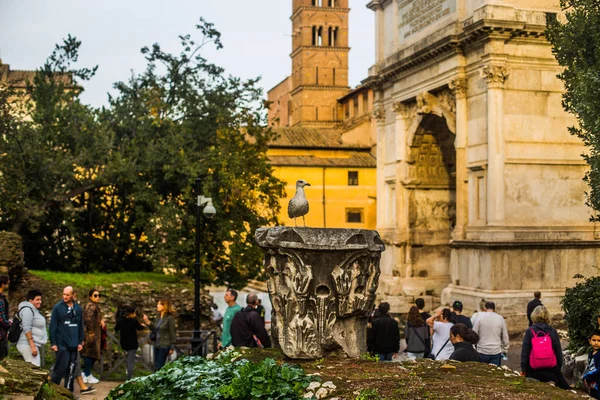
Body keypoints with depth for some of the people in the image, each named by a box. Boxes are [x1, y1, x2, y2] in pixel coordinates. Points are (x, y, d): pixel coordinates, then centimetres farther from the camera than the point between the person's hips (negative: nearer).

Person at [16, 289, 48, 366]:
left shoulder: (34, 310, 18)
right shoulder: (27, 310, -12)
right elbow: (26, 329, -20)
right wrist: (32, 346, -23)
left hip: (33, 344, 10)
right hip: (28, 345, -10)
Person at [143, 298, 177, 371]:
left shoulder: (170, 318, -12)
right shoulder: (159, 317, 10)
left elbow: (172, 333, -11)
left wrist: (172, 348, -12)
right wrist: (148, 322, 6)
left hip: (164, 346, -8)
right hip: (157, 345, 8)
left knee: (158, 368, -8)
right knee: (156, 367, 11)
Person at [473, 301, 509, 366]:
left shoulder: (480, 318, -4)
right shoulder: (500, 318, 2)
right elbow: (505, 337, 8)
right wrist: (504, 350, 19)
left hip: (482, 352, -1)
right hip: (496, 352, 1)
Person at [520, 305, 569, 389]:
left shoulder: (529, 332, -6)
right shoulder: (553, 332, -1)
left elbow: (525, 352, -4)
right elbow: (559, 352, 4)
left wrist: (523, 369, 3)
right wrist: (559, 366, 15)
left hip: (533, 371, -1)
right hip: (551, 370, 1)